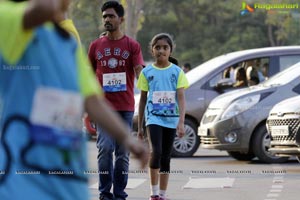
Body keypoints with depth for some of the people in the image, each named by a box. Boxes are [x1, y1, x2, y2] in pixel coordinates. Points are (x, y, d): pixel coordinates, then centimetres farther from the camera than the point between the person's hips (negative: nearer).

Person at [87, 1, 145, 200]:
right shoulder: (96, 46, 8)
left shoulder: (132, 45, 3)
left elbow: (139, 71, -8)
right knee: (105, 148, -8)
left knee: (123, 151, 4)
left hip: (126, 106, 0)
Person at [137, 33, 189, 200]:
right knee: (156, 152, -20)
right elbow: (143, 99, 9)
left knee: (166, 157, 7)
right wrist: (140, 126, 10)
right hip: (153, 117, -1)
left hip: (171, 118, 1)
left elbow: (181, 98, -3)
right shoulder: (147, 72, 4)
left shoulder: (177, 71, 3)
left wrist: (181, 122, -15)